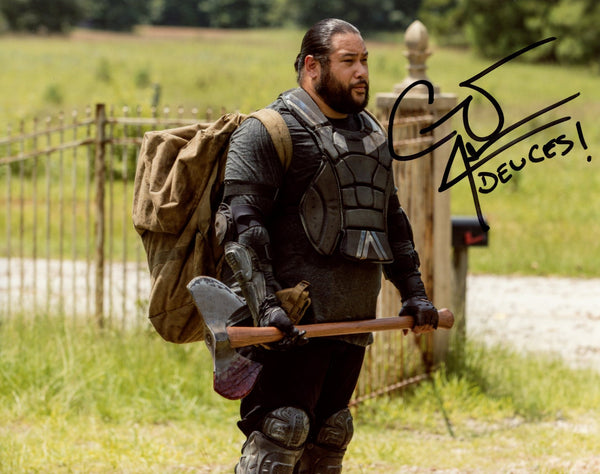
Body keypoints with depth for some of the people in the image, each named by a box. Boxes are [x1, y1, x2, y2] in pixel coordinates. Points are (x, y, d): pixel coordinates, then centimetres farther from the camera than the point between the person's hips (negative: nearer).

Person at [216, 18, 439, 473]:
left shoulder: (371, 134, 20)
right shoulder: (268, 133, -6)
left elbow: (392, 221, 30)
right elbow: (240, 226, -14)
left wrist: (413, 291, 22)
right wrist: (265, 305, -24)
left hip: (353, 320, 8)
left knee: (330, 435, 8)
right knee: (282, 429, -14)